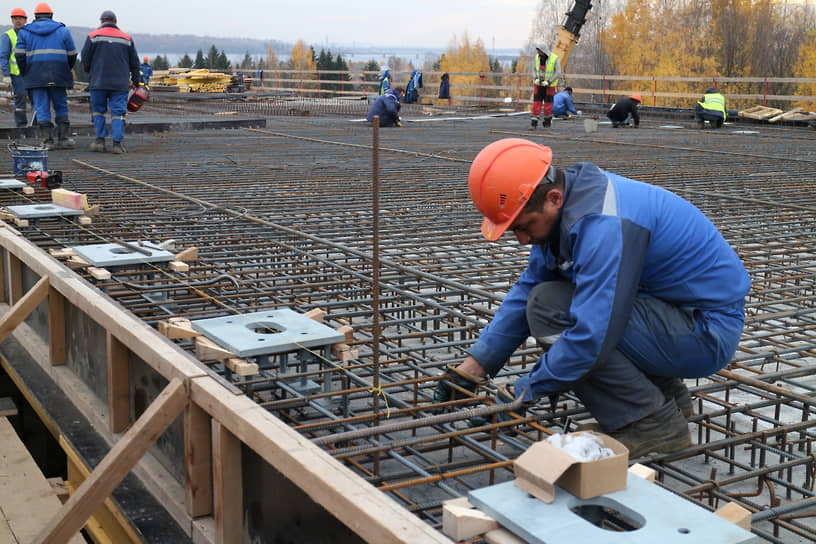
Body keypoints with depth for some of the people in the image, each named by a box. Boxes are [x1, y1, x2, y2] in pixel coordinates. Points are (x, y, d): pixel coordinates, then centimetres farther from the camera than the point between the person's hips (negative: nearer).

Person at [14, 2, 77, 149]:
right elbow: (72, 54, 7)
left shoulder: (24, 32, 8)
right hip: (57, 76, 0)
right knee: (61, 107, 10)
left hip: (35, 76, 0)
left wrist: (25, 73, 11)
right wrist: (66, 71, 20)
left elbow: (19, 54, 1)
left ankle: (47, 141, -2)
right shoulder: (62, 30, 8)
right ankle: (63, 138, 4)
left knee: (42, 109, 2)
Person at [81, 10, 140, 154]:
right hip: (120, 84, 1)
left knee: (98, 111, 12)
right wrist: (135, 81, 24)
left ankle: (100, 140, 8)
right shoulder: (127, 39, 9)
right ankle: (117, 143, -5)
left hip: (98, 82, -1)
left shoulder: (93, 37, 2)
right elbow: (134, 63, 13)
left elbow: (85, 61, 3)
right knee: (118, 112, 1)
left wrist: (90, 72, 23)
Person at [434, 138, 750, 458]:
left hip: (708, 332, -10)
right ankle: (664, 391, 13)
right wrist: (472, 368, 4)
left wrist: (525, 392, -19)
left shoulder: (605, 225, -28)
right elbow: (527, 290, 8)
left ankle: (653, 423, -9)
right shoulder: (564, 204, 1)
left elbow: (593, 334, -31)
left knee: (549, 310, -22)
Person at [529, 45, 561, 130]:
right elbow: (534, 69, 5)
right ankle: (533, 123, -6)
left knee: (548, 104, 2)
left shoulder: (555, 59, -12)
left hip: (550, 85, -2)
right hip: (538, 84, 2)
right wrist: (536, 79, -14)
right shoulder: (536, 57, -1)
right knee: (536, 102, -5)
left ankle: (547, 122, 15)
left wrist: (548, 82, -20)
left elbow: (558, 73, -11)